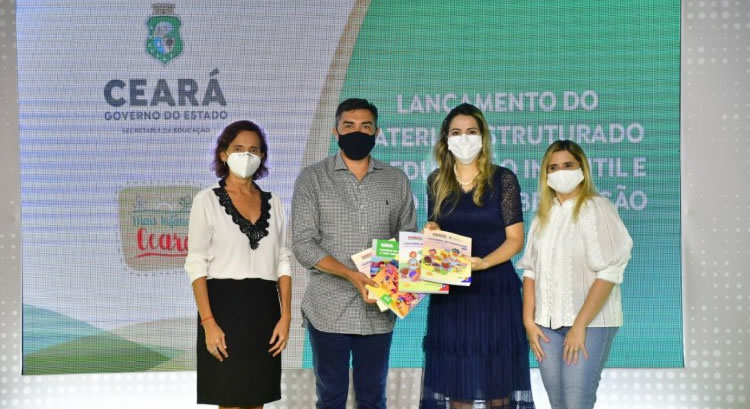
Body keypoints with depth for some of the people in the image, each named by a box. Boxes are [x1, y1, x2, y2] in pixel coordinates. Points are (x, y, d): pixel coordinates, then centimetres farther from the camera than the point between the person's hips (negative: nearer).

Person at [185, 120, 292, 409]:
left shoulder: (272, 202, 11)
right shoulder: (207, 200, -2)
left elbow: (282, 262, 11)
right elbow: (196, 265, -7)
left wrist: (285, 316, 0)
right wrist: (208, 321, -16)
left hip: (264, 308, 4)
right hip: (225, 306, -4)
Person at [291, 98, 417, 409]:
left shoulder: (396, 180, 8)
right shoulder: (312, 178, 0)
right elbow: (303, 245, -8)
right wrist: (351, 275, -20)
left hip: (378, 310, 2)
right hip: (328, 310, -2)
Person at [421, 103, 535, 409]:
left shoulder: (503, 179, -3)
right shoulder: (437, 181, 7)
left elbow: (515, 239, -6)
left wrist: (483, 263, -22)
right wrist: (432, 232, -7)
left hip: (495, 290, -3)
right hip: (450, 292, 3)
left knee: (497, 375, 0)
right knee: (453, 375, 4)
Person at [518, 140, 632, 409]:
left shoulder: (597, 209, -7)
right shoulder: (543, 215, 13)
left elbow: (608, 273, -14)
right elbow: (531, 270, 11)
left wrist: (580, 325, -17)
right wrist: (529, 321, 1)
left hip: (590, 322, -6)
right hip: (547, 323, 6)